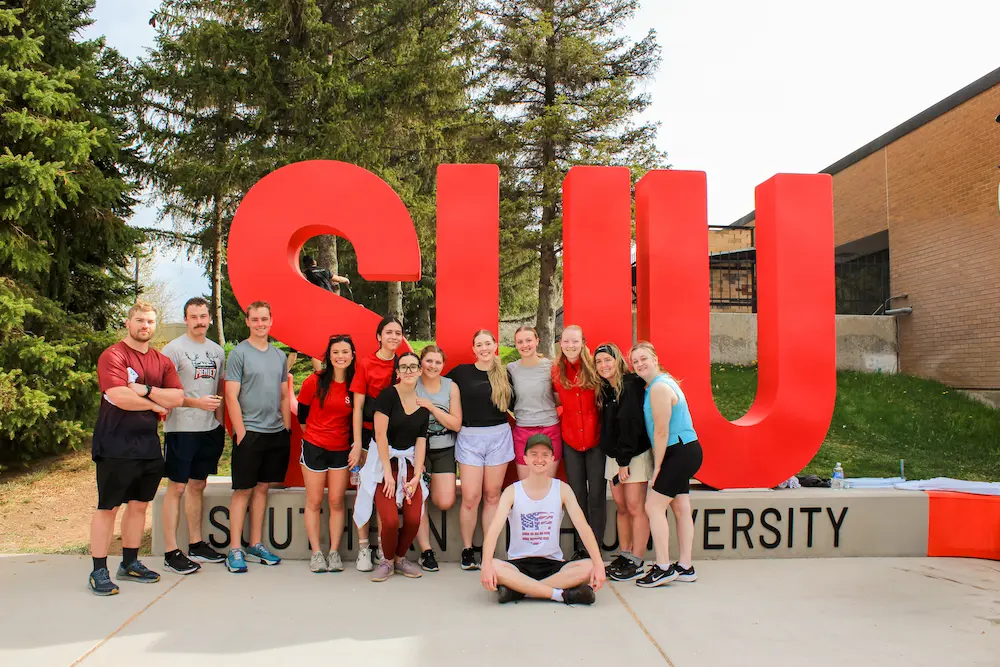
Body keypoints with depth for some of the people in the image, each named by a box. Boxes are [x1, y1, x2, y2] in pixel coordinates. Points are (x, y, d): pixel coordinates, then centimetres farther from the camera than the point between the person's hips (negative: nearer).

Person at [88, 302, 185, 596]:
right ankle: (99, 571, 8)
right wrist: (157, 405, -7)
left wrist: (146, 390, -15)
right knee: (108, 507, -1)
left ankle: (130, 563, 25)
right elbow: (120, 397, -22)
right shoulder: (112, 356, -8)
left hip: (148, 445, 6)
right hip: (115, 446, -6)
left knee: (139, 504, 13)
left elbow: (177, 397, -1)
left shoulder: (162, 362, 11)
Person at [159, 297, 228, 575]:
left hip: (210, 428, 6)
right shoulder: (174, 349, -6)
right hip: (181, 428, -6)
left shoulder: (217, 351, 12)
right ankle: (171, 552, 5)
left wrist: (219, 414, 9)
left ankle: (196, 544, 24)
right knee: (177, 487, -2)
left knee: (198, 485, 14)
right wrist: (197, 402, -21)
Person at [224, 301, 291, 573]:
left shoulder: (279, 355, 12)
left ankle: (256, 544, 20)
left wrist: (287, 428, 10)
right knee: (243, 490, 0)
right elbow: (231, 396, -9)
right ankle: (235, 549, 7)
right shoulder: (239, 353, -5)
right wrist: (241, 432, -13)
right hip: (249, 432, -5)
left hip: (276, 433, 5)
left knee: (262, 487, 12)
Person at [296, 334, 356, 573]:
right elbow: (301, 413, 3)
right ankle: (316, 553, 13)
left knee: (337, 502, 5)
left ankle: (334, 552, 14)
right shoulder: (314, 381, -9)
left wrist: (354, 445, 3)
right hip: (314, 447, -1)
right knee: (314, 502, 4)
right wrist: (314, 435, 8)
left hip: (341, 450, 2)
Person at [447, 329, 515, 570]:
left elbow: (512, 403, 14)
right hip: (469, 437, -1)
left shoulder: (505, 374, 6)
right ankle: (467, 550, 11)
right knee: (470, 497, -5)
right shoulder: (461, 372, 1)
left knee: (492, 496, 7)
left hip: (499, 436, 2)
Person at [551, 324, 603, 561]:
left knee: (596, 495, 2)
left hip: (596, 438, -2)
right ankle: (581, 547, 21)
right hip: (570, 440, 2)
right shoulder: (556, 371, 0)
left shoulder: (593, 367, -6)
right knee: (577, 496, 10)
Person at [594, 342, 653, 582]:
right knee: (621, 507, 10)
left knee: (635, 508, -5)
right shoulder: (604, 389, 11)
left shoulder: (630, 385, -14)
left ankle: (636, 563, 1)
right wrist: (615, 458, 5)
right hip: (613, 455, 8)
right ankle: (624, 556, 16)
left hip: (635, 455, -8)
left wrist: (624, 460, -18)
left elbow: (630, 424, -18)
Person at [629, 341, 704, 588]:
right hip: (684, 452, 10)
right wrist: (659, 465, 12)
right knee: (681, 509, 12)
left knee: (653, 506, -8)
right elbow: (660, 431, 16)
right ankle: (685, 567, 18)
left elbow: (661, 432, -17)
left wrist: (657, 467, -12)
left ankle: (663, 568, -4)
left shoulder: (659, 387, -16)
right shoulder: (662, 383, 15)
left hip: (680, 453, -10)